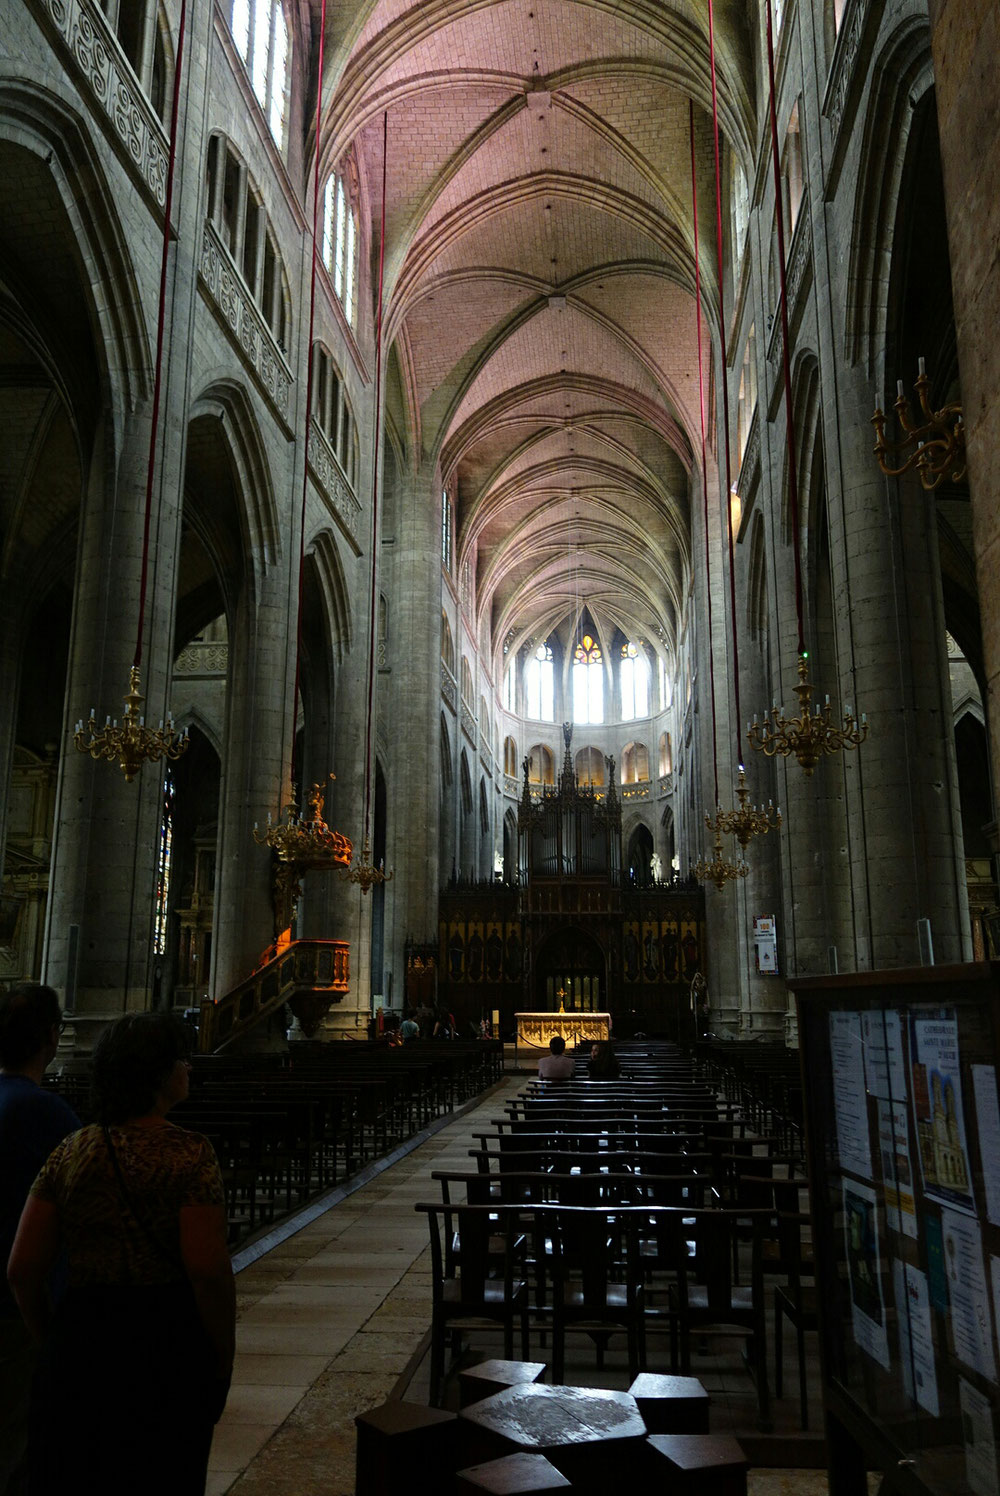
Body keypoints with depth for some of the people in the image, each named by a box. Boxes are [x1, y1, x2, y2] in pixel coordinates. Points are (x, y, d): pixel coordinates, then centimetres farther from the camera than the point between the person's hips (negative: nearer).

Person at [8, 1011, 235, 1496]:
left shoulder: (70, 1152, 1)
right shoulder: (189, 1154, -14)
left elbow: (23, 1268, 2)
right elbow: (208, 1269, -18)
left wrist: (51, 1338, 16)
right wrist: (223, 1356, -4)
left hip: (80, 1342, 4)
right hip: (169, 1343, -4)